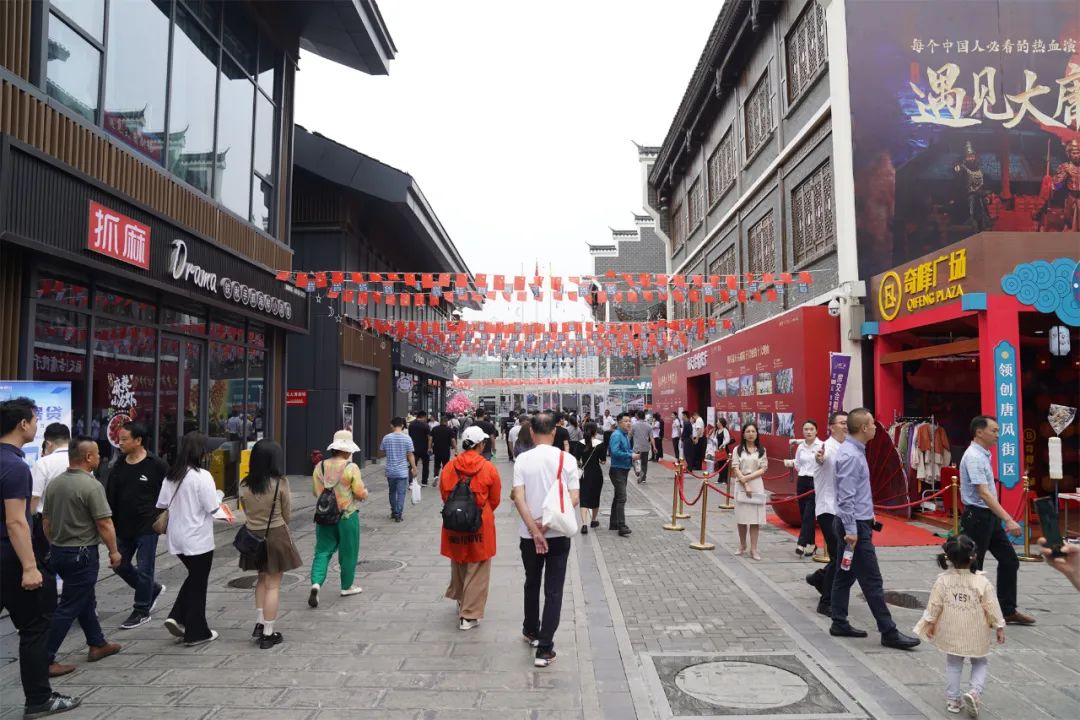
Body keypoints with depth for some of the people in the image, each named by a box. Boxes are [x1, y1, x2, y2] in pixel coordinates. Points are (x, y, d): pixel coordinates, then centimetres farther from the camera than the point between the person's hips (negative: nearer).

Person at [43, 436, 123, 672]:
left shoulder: (55, 483, 4)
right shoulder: (91, 486, -20)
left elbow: (46, 519, 13)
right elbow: (104, 524, -19)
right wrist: (114, 551, -8)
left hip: (58, 552, 9)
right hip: (81, 554, -9)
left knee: (86, 599, 20)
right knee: (68, 608, -1)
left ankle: (98, 645, 31)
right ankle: (45, 660, 1)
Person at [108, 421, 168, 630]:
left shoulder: (157, 466, -11)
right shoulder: (118, 466, 5)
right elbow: (111, 498, 10)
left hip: (147, 528, -6)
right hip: (123, 527, 6)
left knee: (144, 570, 1)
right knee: (120, 566, 12)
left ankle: (141, 611, 15)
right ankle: (153, 589, 33)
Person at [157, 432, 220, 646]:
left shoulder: (171, 475, 3)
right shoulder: (202, 476, -19)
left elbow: (162, 505, 6)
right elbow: (212, 507, -18)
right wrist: (219, 501, 2)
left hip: (177, 538, 7)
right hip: (198, 539, -7)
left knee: (193, 577, 25)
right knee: (198, 584, 6)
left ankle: (177, 617, 12)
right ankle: (197, 633, 15)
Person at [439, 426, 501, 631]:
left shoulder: (449, 467, -5)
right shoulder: (488, 468, -12)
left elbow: (444, 495, 6)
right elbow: (495, 499, -2)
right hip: (481, 525, -3)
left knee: (458, 564, 23)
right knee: (477, 571, 6)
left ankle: (460, 600, 41)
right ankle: (469, 615, 8)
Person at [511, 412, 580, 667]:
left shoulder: (522, 460, -7)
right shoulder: (567, 459, -7)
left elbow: (518, 498, -14)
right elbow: (575, 498, -12)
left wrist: (535, 530, -15)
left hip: (529, 534, 1)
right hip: (558, 534, -1)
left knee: (532, 584, 21)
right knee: (554, 590, 4)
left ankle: (531, 631, 39)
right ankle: (544, 648, 1)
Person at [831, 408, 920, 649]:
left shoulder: (856, 451, 11)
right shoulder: (850, 455, -20)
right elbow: (846, 496, -24)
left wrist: (868, 514, 22)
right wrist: (851, 530, -24)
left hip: (857, 523, 10)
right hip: (855, 524, -10)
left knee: (845, 575, 13)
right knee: (872, 581, -3)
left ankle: (840, 624, 21)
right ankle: (889, 633, 4)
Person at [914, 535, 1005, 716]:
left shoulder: (942, 580, -12)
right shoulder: (982, 582, -17)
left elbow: (934, 605, -6)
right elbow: (992, 607, -10)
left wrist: (930, 623, 7)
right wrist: (999, 627, 4)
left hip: (951, 634, 2)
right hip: (976, 636, -2)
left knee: (953, 664, 17)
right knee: (980, 663, 19)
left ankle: (952, 699, 20)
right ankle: (975, 692, -2)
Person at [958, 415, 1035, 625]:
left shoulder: (984, 455, 11)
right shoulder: (973, 457, -20)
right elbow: (983, 493, -27)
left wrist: (1003, 519, 22)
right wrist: (1008, 520, -31)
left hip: (990, 516, 10)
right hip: (977, 517, -10)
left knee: (1009, 559, 11)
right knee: (974, 567, 0)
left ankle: (1008, 611, 19)